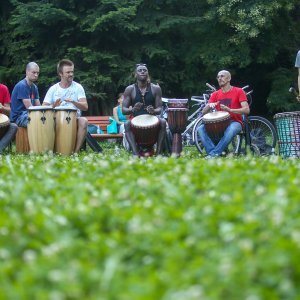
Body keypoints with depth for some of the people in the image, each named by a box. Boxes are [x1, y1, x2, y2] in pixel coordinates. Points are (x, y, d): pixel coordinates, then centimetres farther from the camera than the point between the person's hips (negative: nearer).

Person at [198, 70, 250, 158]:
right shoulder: (215, 94, 11)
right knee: (201, 129, -23)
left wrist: (230, 110, -25)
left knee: (230, 130, -41)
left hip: (234, 122, -4)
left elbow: (246, 110, -11)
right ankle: (216, 154, -34)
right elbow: (204, 112, 7)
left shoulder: (238, 91, 0)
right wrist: (209, 106, -17)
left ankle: (213, 154, -36)